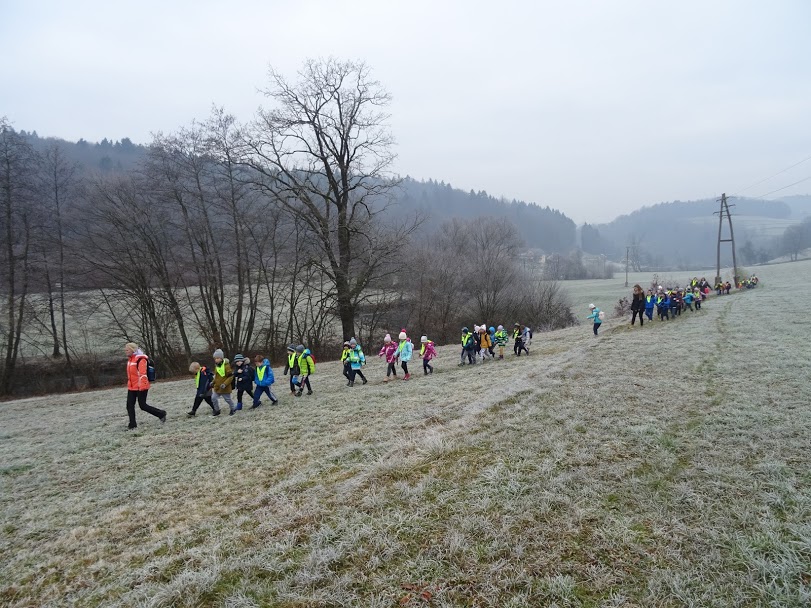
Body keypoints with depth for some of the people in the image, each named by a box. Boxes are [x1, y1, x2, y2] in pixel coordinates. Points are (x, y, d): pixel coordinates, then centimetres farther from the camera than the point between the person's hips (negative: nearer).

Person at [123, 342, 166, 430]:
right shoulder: (130, 359, 13)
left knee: (142, 405, -4)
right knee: (129, 405, 4)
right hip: (131, 387, 9)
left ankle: (161, 414, 13)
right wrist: (129, 385, 25)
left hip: (141, 387, -9)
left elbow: (143, 373, -22)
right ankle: (132, 424, 12)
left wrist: (142, 386, -26)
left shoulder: (141, 359, -16)